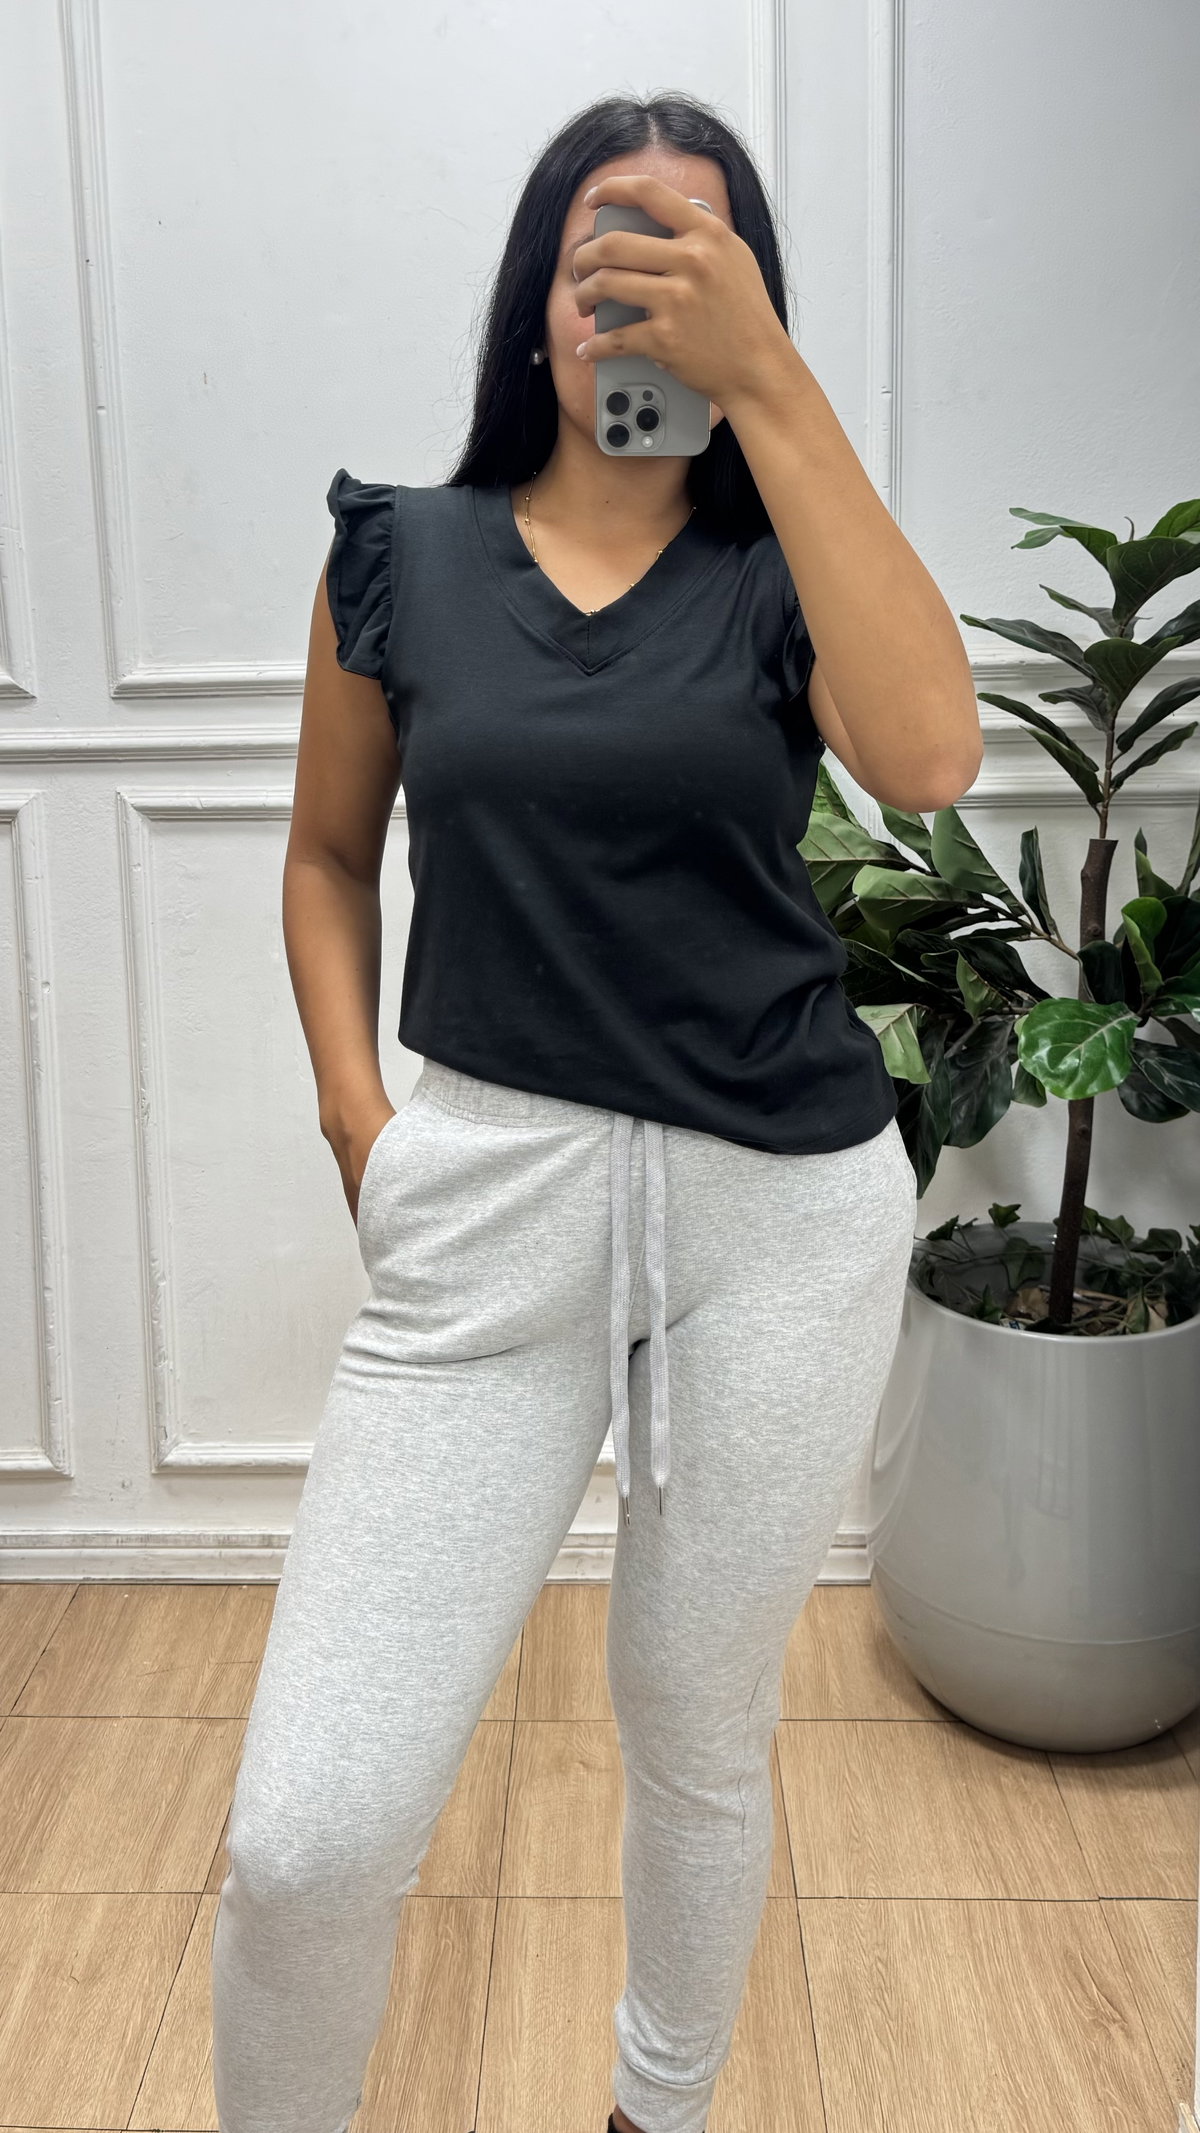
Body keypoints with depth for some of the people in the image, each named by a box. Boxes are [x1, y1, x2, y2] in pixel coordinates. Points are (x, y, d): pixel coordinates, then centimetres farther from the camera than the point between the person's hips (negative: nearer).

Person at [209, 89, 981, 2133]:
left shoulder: (781, 567, 3)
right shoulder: (400, 556, 6)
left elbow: (929, 756, -19)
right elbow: (329, 853, 15)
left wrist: (769, 378, -18)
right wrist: (355, 1115, 2)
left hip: (787, 1205, 1)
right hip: (489, 1202, 0)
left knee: (701, 1732, 16)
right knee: (304, 1838, -6)